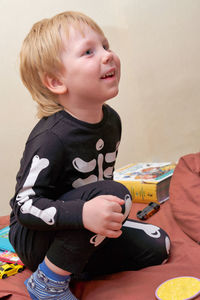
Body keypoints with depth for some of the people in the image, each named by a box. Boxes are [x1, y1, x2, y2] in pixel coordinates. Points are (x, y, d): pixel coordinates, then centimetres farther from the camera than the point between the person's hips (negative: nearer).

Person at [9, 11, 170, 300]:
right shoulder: (51, 138, -29)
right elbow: (24, 206, -28)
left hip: (78, 232, 8)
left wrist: (109, 214, 12)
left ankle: (72, 263, 7)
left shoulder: (111, 119, -3)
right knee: (116, 193, -30)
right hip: (34, 238, -8)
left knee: (157, 246, 4)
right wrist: (83, 213, -42)